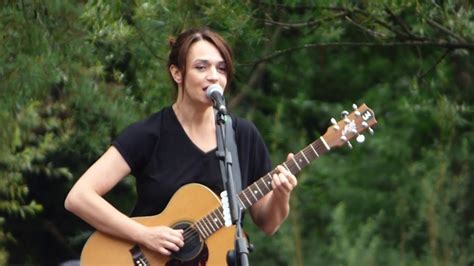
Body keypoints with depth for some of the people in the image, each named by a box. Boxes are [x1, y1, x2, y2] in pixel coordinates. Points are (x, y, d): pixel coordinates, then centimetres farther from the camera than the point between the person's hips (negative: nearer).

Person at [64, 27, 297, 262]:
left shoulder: (244, 135, 4)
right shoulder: (149, 135, -6)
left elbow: (267, 224, 10)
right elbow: (78, 198, -13)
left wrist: (280, 198, -10)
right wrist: (145, 235, -19)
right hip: (150, 258, -4)